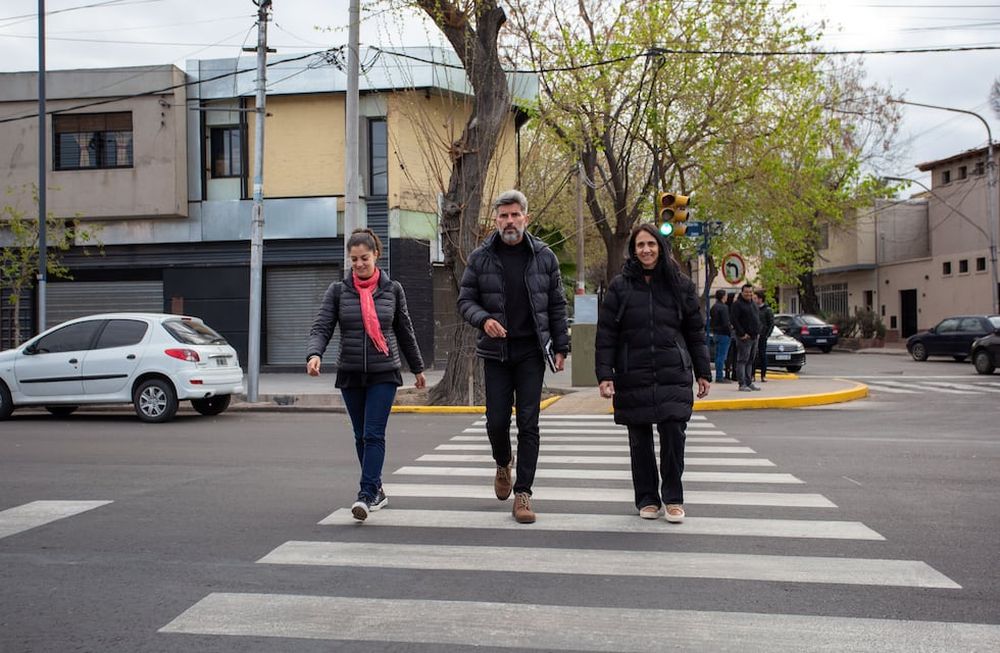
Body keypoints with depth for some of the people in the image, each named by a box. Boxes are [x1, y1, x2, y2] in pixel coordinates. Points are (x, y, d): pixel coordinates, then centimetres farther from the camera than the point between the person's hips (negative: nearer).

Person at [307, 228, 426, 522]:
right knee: (361, 436, 10)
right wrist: (314, 355, -27)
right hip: (350, 374, 2)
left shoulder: (392, 289, 2)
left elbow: (405, 332, 11)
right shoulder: (338, 290, 1)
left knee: (374, 434, -11)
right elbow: (321, 328, -7)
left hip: (384, 373, -2)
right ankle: (377, 492, 24)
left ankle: (366, 494, -12)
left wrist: (417, 368, 17)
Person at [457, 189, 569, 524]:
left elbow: (556, 305, 6)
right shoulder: (480, 257, 1)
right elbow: (465, 300, 5)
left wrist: (560, 347, 2)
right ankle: (503, 464, 34)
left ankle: (523, 493, 6)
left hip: (531, 351, 0)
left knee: (528, 424, -1)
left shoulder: (544, 256, 3)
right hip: (496, 351, 0)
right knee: (496, 421, 1)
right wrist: (483, 319, -16)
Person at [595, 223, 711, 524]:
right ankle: (647, 499, 20)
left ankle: (673, 498, 10)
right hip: (633, 378, 0)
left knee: (673, 436, -6)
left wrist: (703, 373, 8)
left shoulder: (680, 285, 8)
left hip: (673, 376, 0)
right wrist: (604, 375, -7)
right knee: (640, 441, 6)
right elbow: (605, 335, 1)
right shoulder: (620, 286, 3)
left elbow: (695, 332, 11)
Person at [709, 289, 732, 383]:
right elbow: (726, 323, -20)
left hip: (715, 334, 9)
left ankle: (718, 376, 16)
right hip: (723, 334, -9)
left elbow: (710, 322, 18)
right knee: (722, 356, -6)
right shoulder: (724, 307, -15)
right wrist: (730, 327, -2)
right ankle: (720, 377, -6)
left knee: (718, 356, 12)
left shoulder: (713, 307, 13)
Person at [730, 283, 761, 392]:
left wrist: (758, 331, 13)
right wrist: (741, 333, -18)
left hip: (754, 337, 8)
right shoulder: (737, 304, -9)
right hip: (744, 338, -8)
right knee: (742, 360, -7)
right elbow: (734, 320, -16)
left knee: (751, 361, 12)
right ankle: (742, 384, -7)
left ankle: (749, 382, 18)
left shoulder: (754, 303, 17)